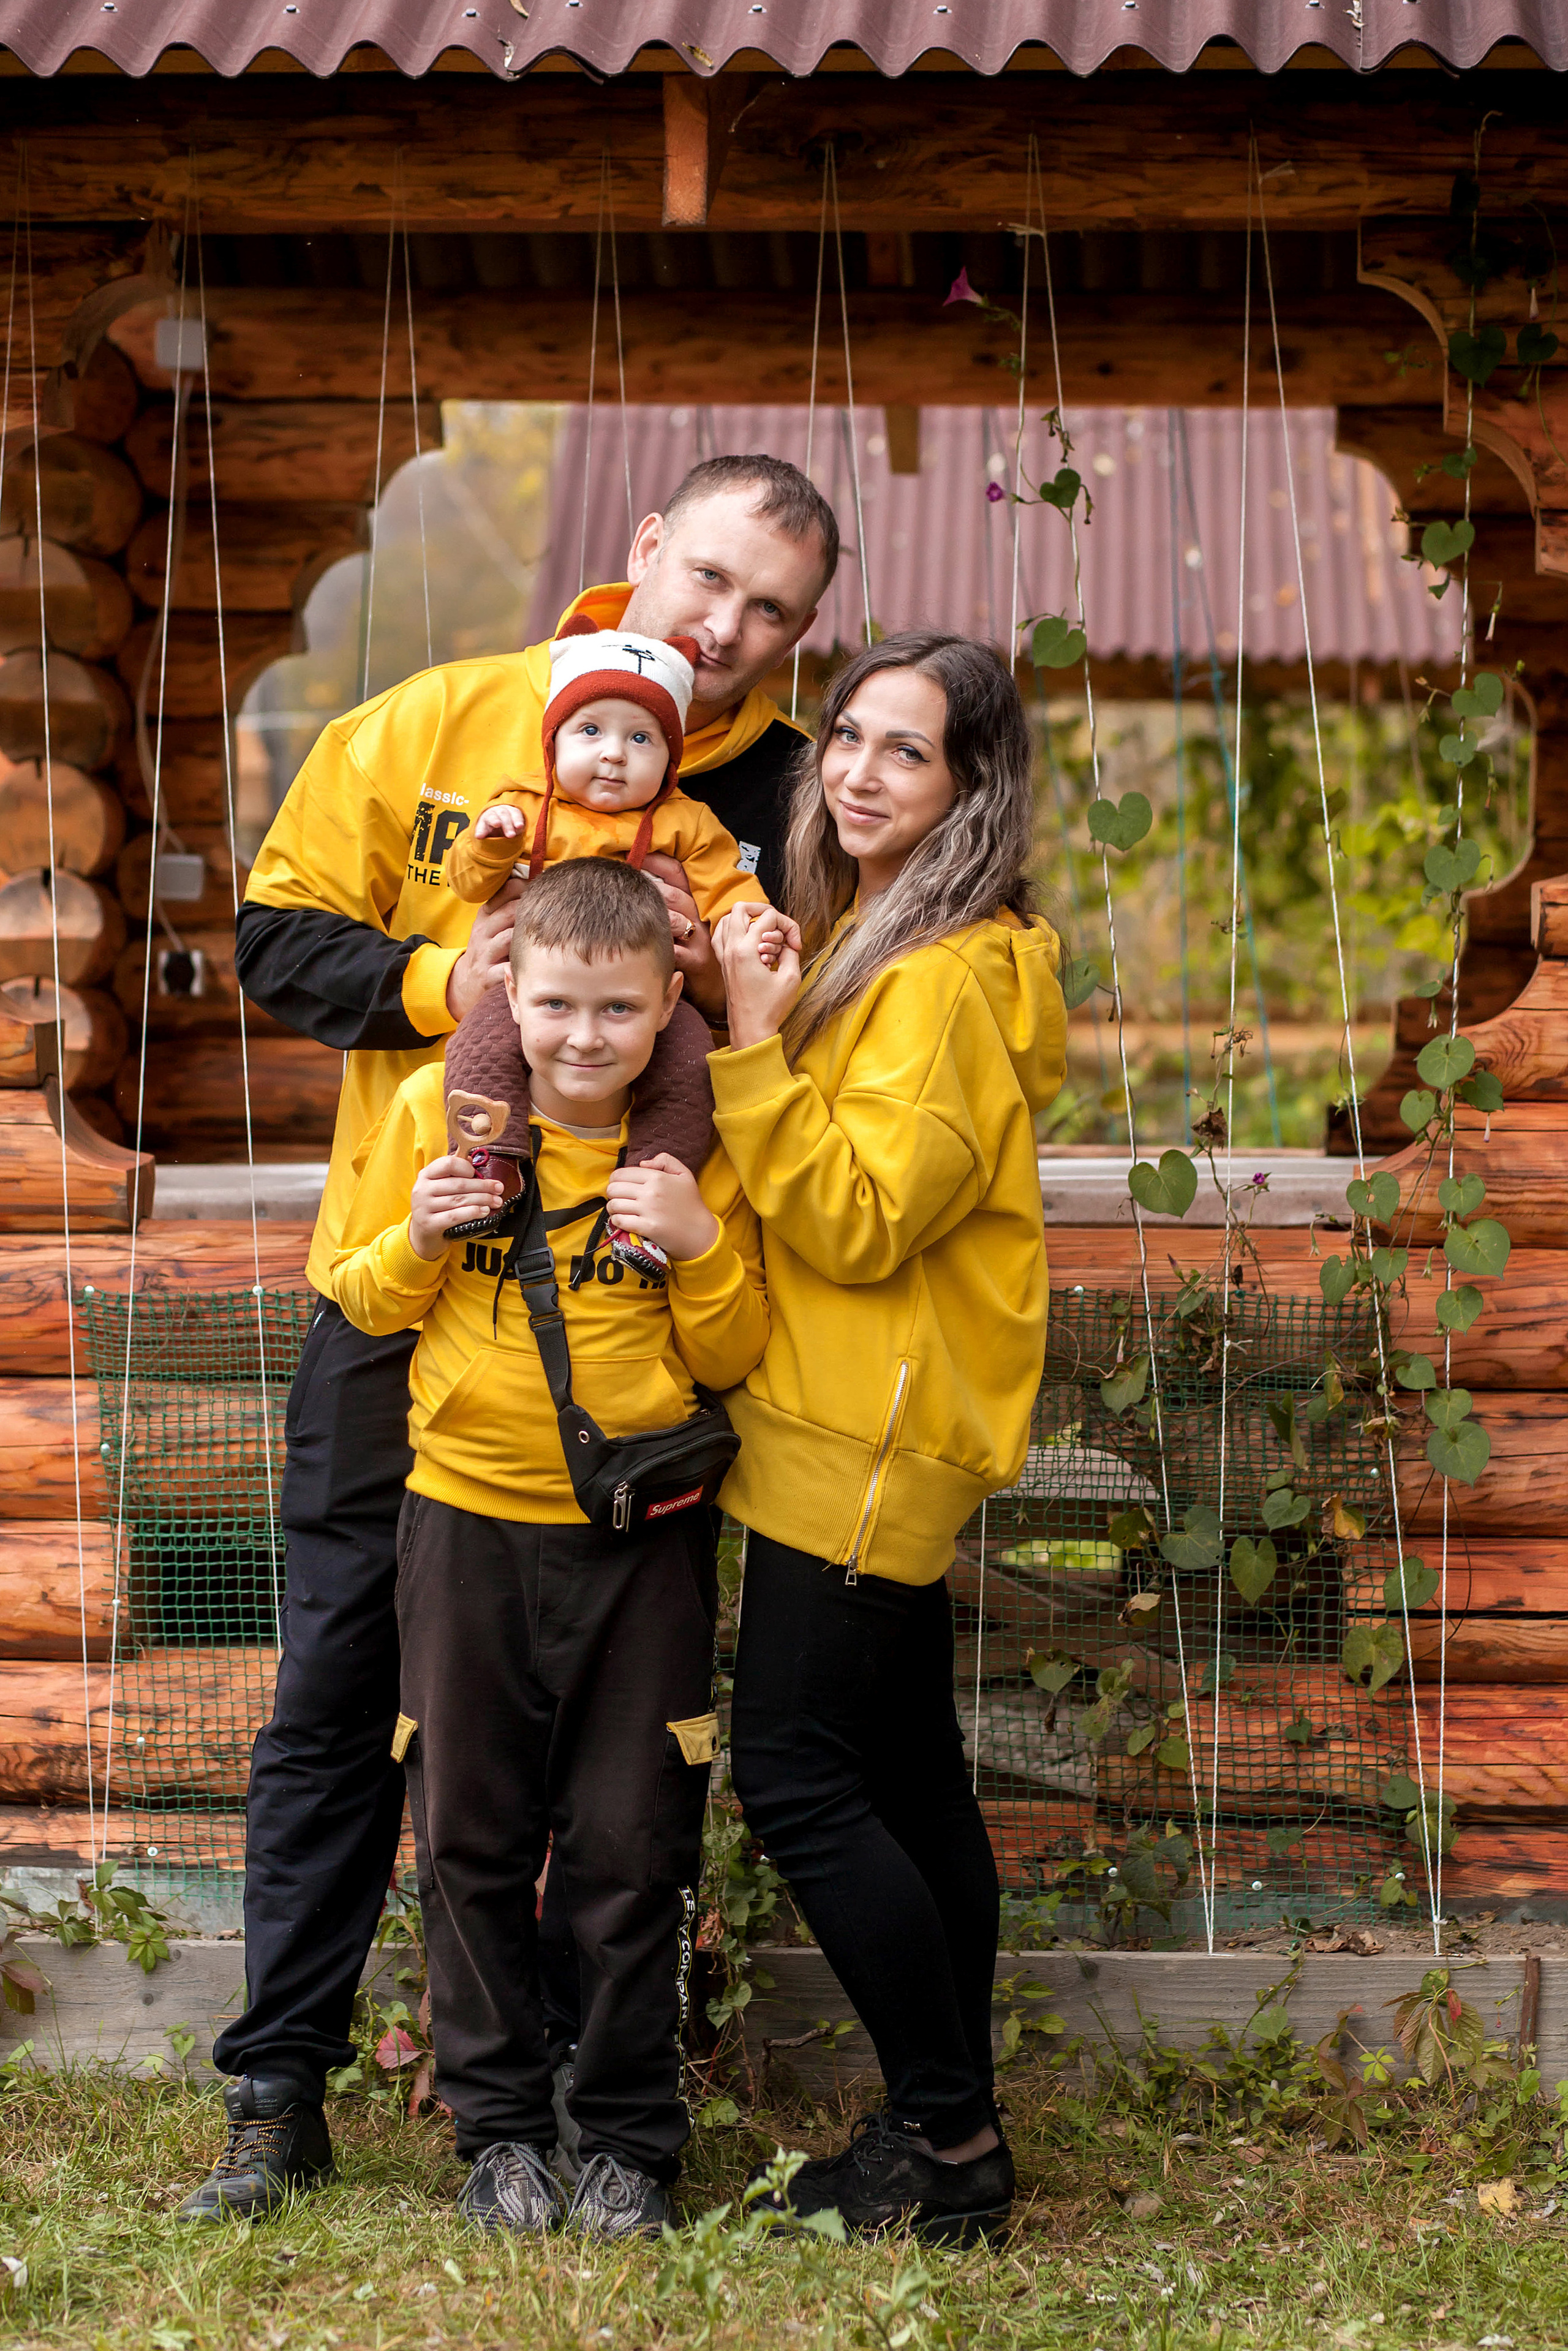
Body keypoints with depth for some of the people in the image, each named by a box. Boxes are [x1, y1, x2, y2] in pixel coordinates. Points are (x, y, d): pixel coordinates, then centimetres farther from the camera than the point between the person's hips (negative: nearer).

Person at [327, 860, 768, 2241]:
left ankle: (630, 2141, 18)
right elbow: (367, 1304, 6)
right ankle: (500, 2128, 22)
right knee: (472, 1841, 8)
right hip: (468, 1520, 1)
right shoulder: (437, 1109, -2)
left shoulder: (698, 1146, -3)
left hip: (644, 1538, -1)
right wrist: (417, 1237, -14)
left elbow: (734, 1361, -1)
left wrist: (701, 1247, -18)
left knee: (632, 1848, 4)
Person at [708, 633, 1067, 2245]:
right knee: (902, 1772, 13)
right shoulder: (866, 939, 14)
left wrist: (755, 1044, -23)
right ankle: (948, 2127, 20)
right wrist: (750, 1009, 2)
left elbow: (857, 1221, -21)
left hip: (872, 1435, -10)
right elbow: (813, 1186, 16)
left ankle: (951, 2141, -1)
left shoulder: (949, 979, -17)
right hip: (868, 1421, 10)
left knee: (798, 1773, -9)